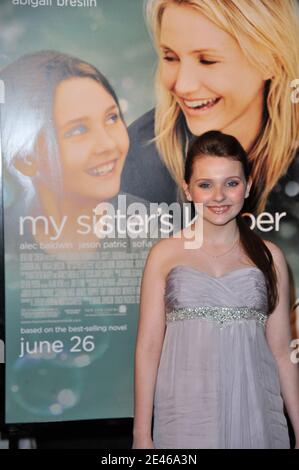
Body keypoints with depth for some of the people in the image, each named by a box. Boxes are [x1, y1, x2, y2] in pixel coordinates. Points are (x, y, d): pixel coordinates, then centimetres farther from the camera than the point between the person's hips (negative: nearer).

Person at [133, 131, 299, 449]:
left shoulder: (270, 257, 3)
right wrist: (142, 434, -4)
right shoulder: (165, 255, -2)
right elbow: (148, 346, -3)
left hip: (255, 414, 2)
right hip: (186, 417, -1)